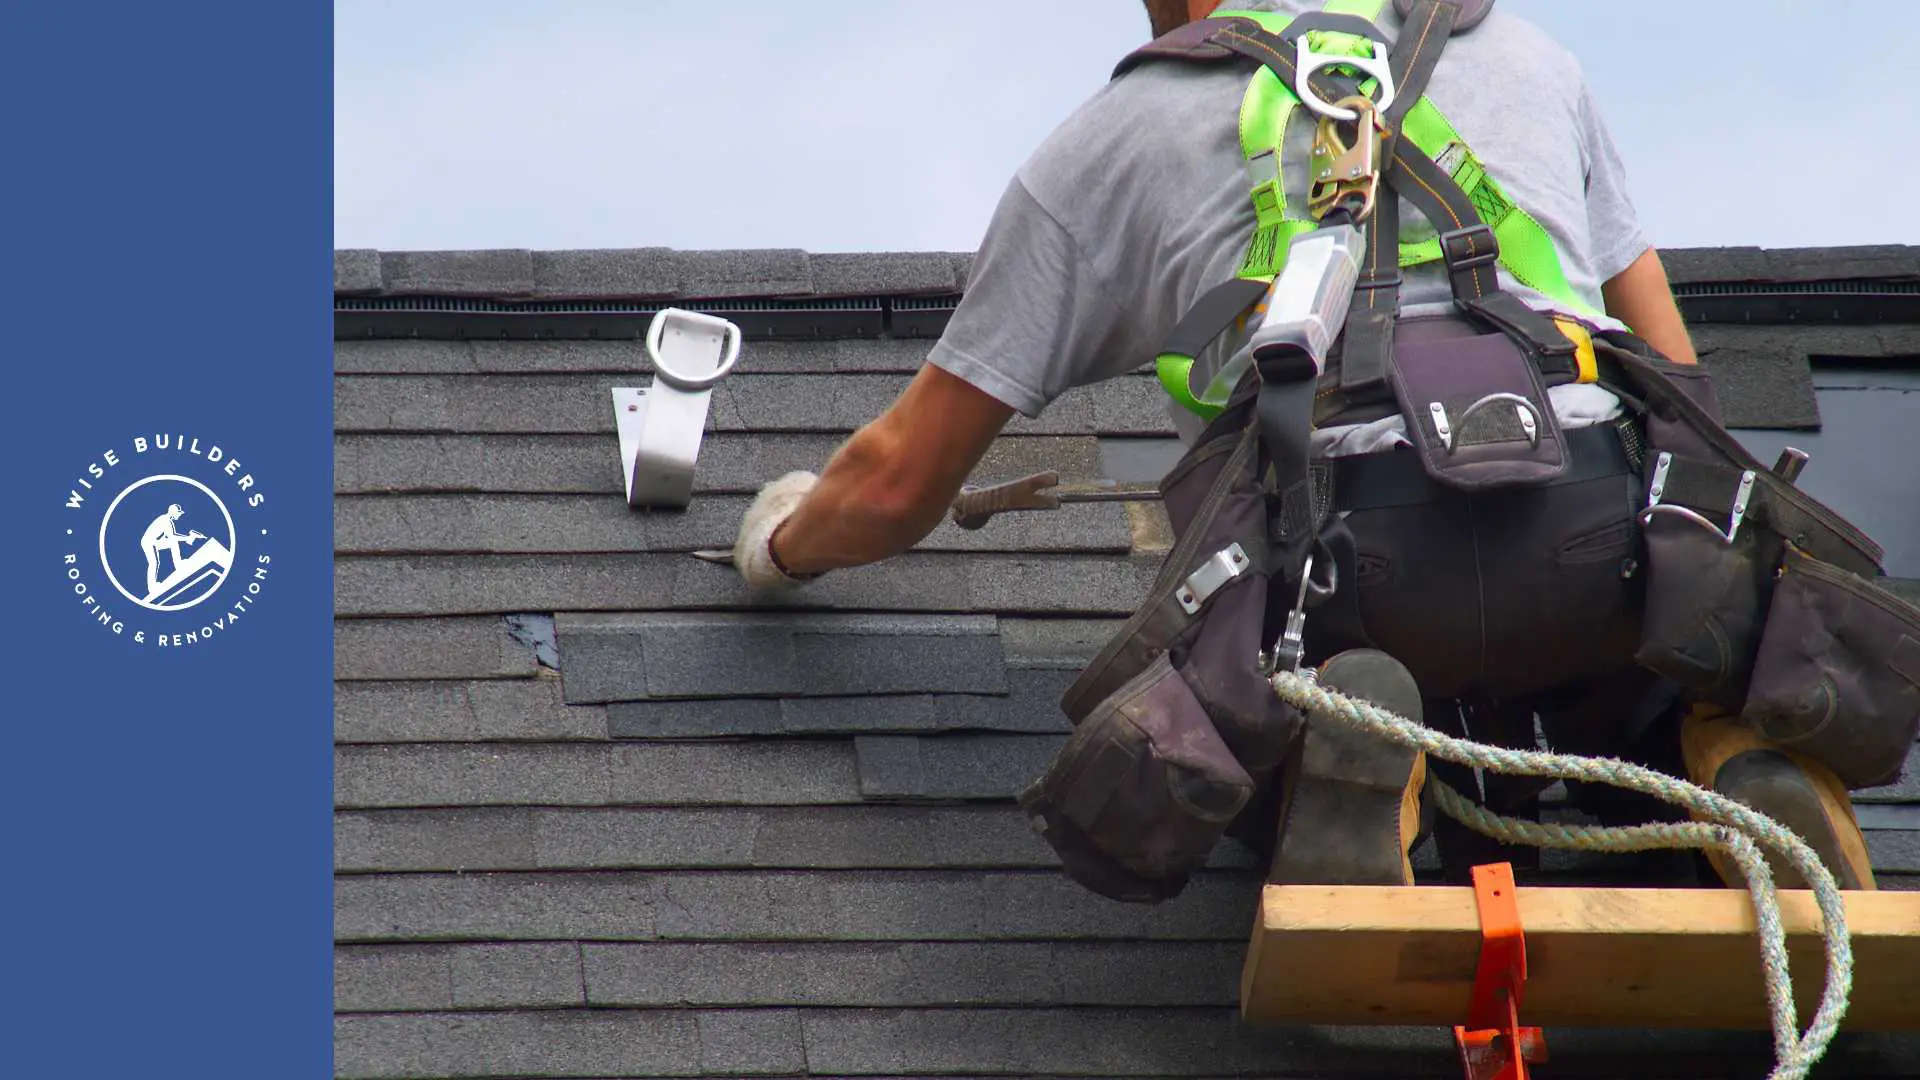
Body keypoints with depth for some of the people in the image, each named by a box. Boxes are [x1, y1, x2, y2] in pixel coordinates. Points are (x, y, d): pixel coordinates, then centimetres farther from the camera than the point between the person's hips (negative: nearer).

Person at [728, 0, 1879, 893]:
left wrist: (785, 537, 47)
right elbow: (1675, 376, 33)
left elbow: (902, 483, 24)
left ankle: (1357, 754, -7)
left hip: (1350, 568, -2)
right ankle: (1728, 762, -3)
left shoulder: (1114, 136, 22)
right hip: (1608, 548, 3)